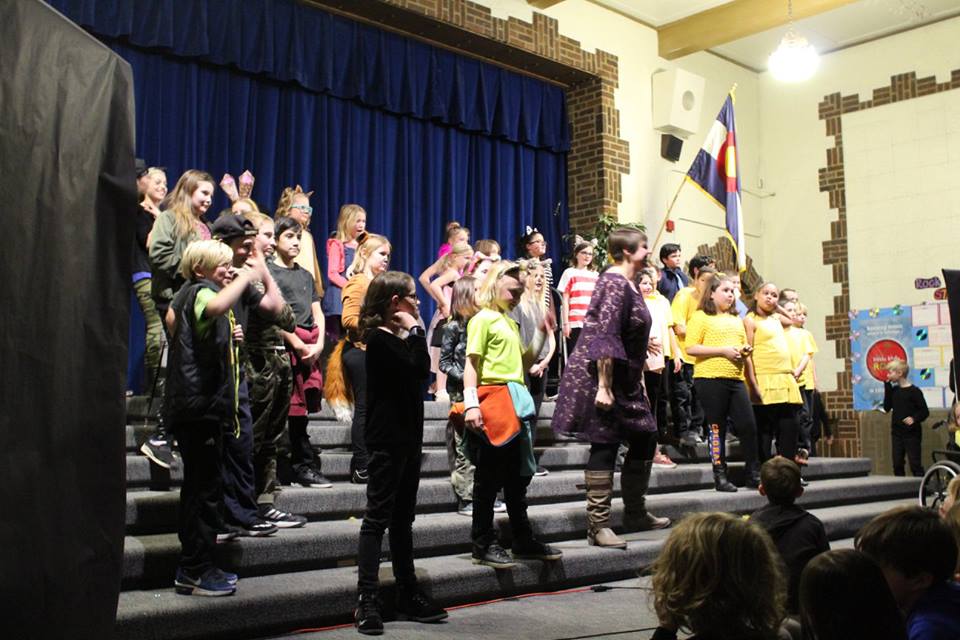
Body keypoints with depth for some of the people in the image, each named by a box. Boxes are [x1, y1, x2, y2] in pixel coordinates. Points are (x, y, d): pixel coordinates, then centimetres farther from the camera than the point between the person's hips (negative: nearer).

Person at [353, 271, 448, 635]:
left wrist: (413, 332, 5)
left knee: (403, 519, 12)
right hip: (386, 440, -9)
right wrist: (415, 330, -10)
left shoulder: (399, 339, 16)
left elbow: (423, 371, 9)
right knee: (378, 517, -8)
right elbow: (419, 370, -20)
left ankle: (408, 596, 18)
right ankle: (367, 601, -6)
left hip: (408, 438, 9)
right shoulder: (379, 339, -12)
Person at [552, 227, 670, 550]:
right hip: (600, 377, -10)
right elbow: (604, 336, -23)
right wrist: (604, 387, -26)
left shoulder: (629, 285, 15)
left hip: (625, 380, 10)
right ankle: (598, 525, 0)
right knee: (605, 445, -7)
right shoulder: (614, 283, -16)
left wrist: (639, 383, 24)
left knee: (645, 438, 14)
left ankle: (635, 513, 27)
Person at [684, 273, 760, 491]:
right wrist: (723, 351, -14)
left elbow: (743, 344, 32)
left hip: (736, 378, 6)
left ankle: (753, 473, 11)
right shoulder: (701, 317, -1)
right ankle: (720, 476, 9)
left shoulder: (736, 319, 21)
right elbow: (691, 348, -10)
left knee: (748, 425, 0)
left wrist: (745, 350, 7)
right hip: (710, 378, -6)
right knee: (717, 428, 0)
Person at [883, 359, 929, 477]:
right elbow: (887, 408, 3)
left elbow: (925, 412, -10)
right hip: (896, 433, 6)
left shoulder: (914, 391, -10)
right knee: (897, 464, 8)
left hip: (912, 433, -6)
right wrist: (887, 386, 0)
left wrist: (914, 418, -29)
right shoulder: (893, 390, 9)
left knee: (915, 464, -4)